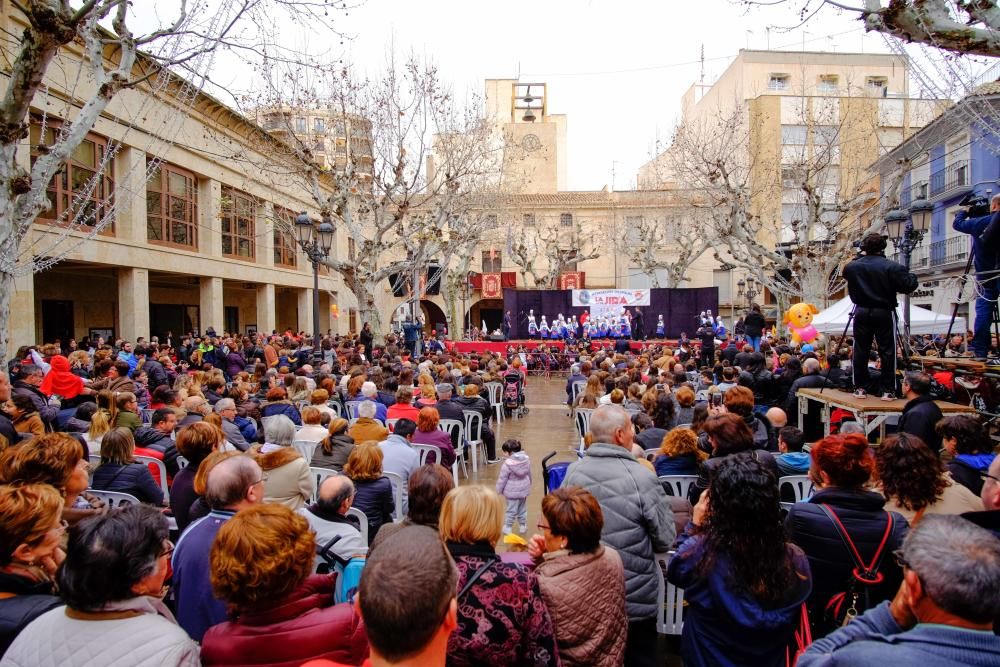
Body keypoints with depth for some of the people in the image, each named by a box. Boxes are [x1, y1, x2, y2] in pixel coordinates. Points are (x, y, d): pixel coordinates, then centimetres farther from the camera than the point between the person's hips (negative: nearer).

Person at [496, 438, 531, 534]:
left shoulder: (508, 464, -23)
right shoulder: (526, 460, -4)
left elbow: (502, 479, -15)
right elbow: (529, 474, 11)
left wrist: (499, 490, -2)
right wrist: (528, 484, 26)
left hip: (512, 492, -6)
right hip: (524, 490, 6)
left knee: (511, 510, 6)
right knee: (522, 508, 19)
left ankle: (508, 528, 15)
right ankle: (523, 526, 28)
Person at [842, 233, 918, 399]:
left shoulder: (852, 266, -2)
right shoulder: (892, 267, -11)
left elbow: (846, 274, 18)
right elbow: (908, 286, -10)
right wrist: (912, 277, 10)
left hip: (862, 312, 3)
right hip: (884, 313, -2)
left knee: (860, 351, 8)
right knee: (887, 351, 3)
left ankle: (860, 388, 10)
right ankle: (888, 390, 5)